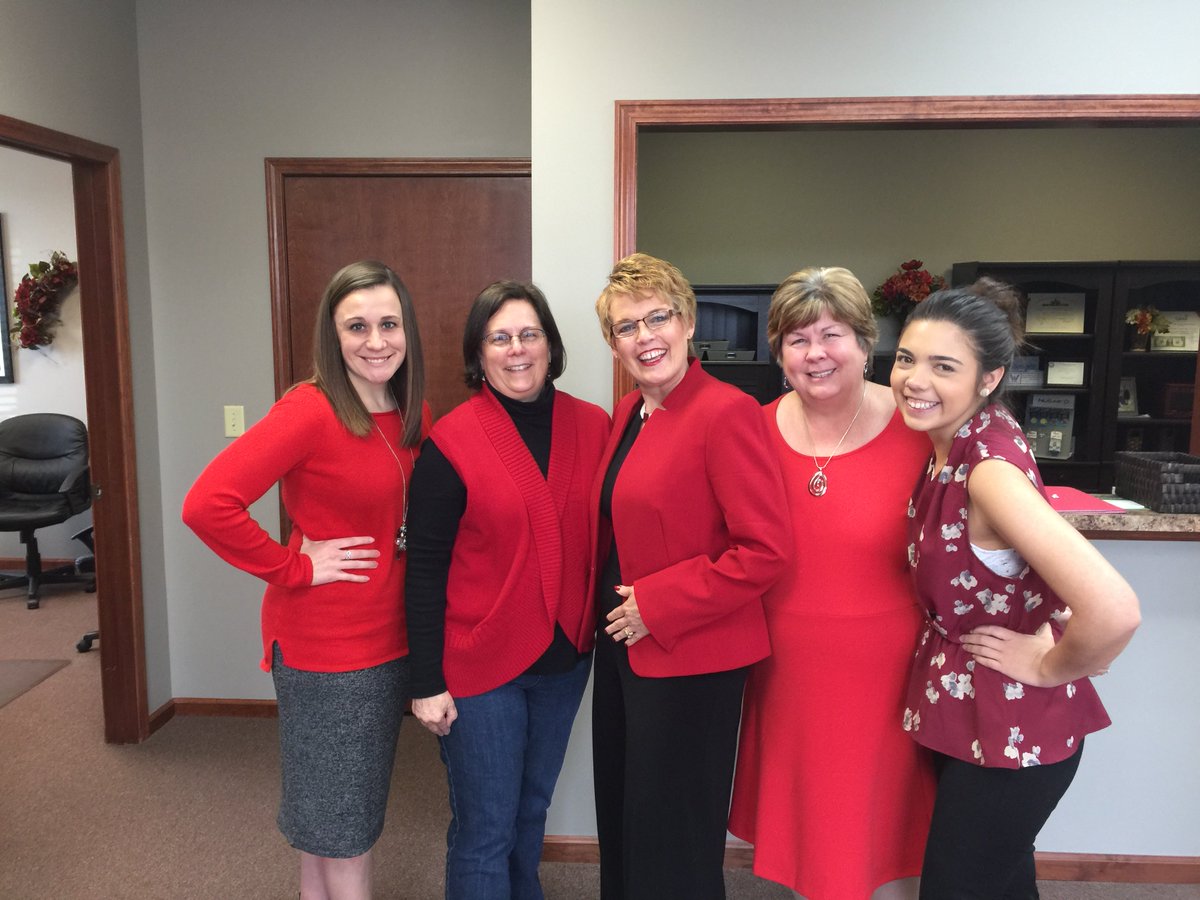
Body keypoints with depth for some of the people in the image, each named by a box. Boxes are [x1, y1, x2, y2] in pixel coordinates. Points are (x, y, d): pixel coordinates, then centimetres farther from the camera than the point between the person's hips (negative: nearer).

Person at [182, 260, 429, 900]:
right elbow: (207, 504, -27)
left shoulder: (412, 415, 2)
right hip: (324, 645, -6)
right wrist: (295, 569, -19)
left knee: (335, 812, 23)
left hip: (390, 639, 7)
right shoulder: (310, 410, -19)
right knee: (340, 820, 12)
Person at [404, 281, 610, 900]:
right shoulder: (451, 443, -12)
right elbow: (424, 569, -11)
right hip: (480, 664, -4)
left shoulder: (593, 428, -2)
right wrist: (427, 682, -11)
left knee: (532, 810, 23)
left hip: (565, 660, 4)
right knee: (485, 828, 8)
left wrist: (604, 634, 2)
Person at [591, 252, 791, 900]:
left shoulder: (725, 412, -19)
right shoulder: (628, 414, 7)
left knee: (673, 846, 9)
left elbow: (766, 549, -22)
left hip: (688, 660, -8)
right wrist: (615, 607, 7)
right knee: (620, 820, 23)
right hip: (623, 647, 8)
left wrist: (657, 606, -19)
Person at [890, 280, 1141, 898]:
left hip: (1011, 728, -8)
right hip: (965, 708, 8)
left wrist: (1049, 668, -20)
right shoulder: (953, 442, -4)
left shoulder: (990, 470, -29)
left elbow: (1113, 611, -37)